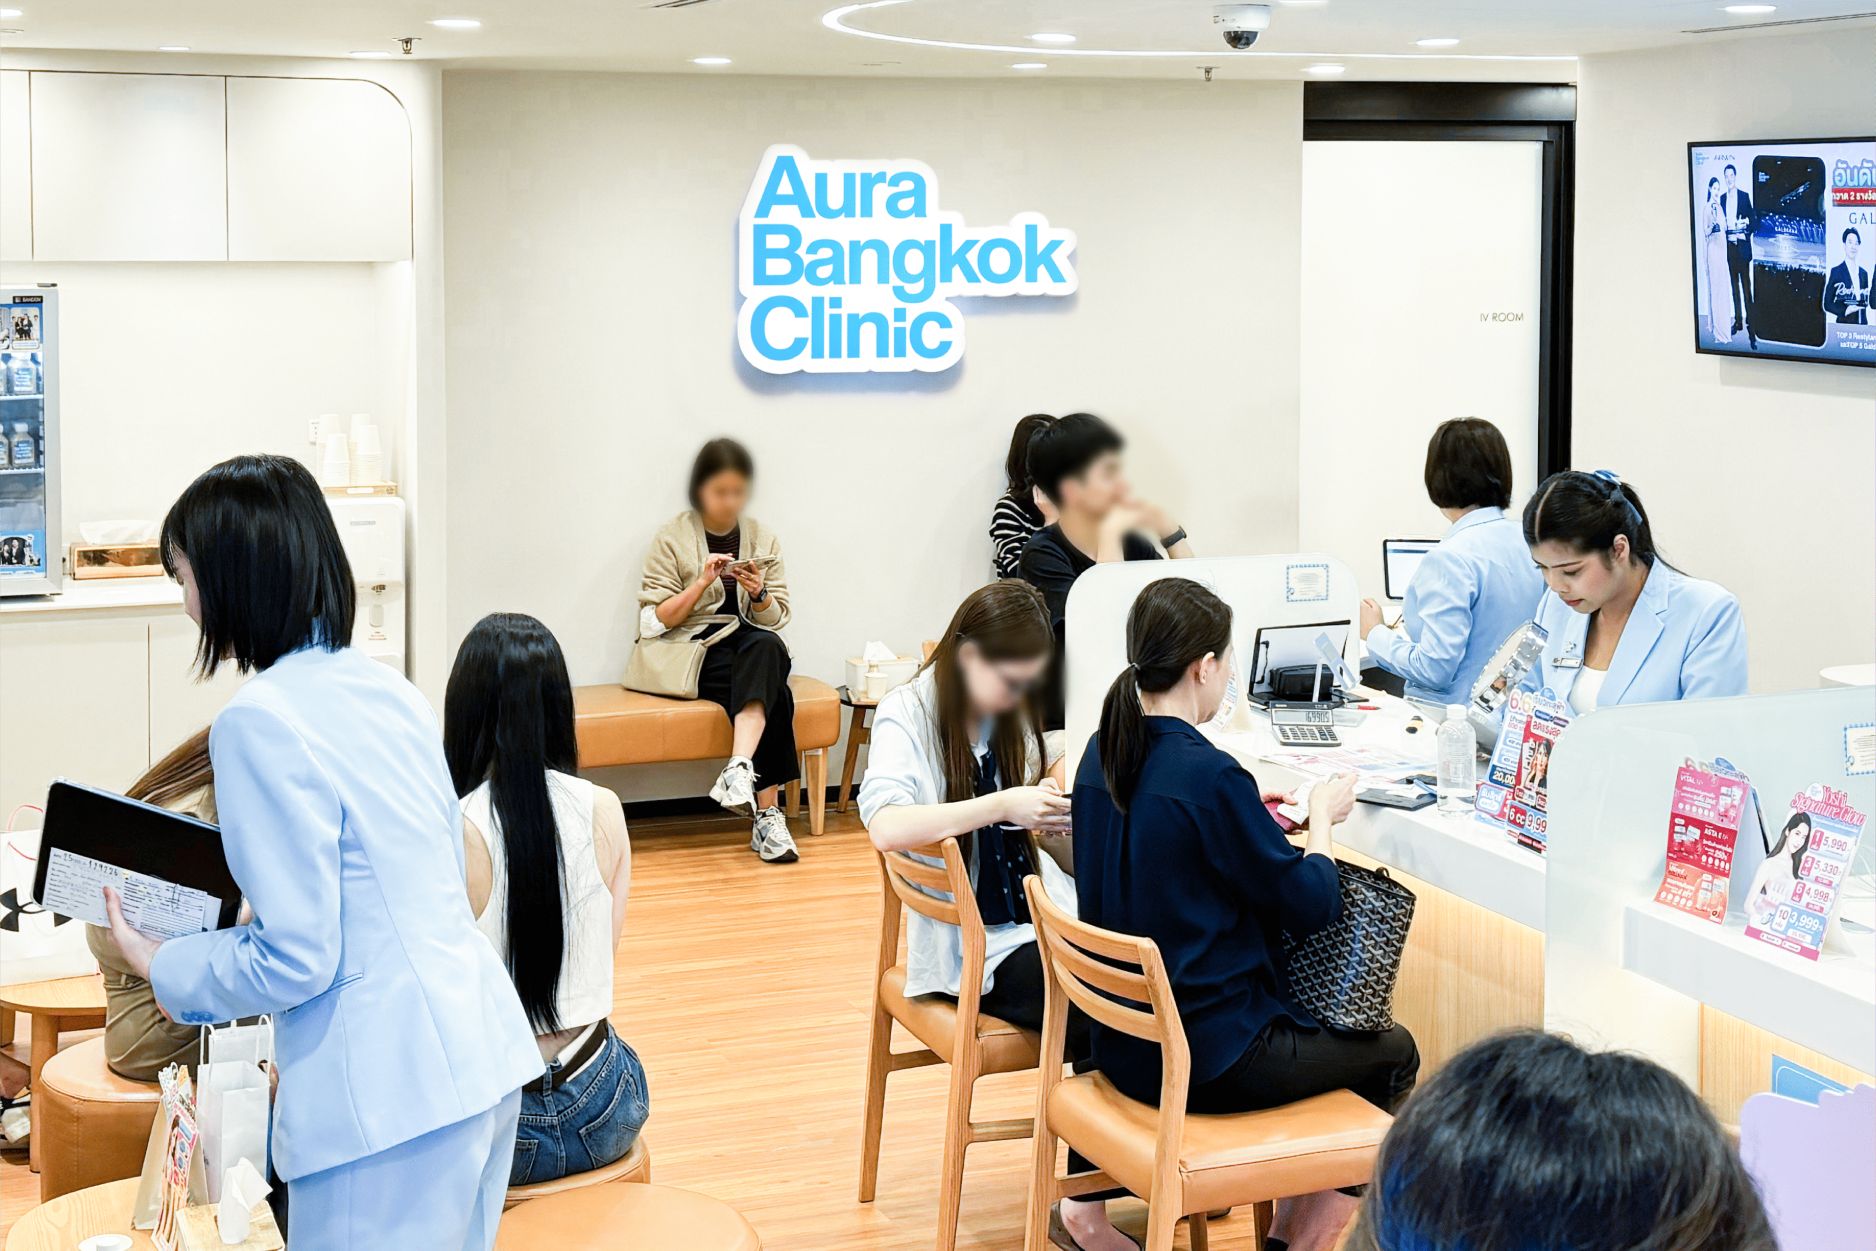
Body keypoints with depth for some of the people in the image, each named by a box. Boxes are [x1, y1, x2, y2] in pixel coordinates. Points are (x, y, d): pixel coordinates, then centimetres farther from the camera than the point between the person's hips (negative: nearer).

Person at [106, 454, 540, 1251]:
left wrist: (164, 969, 2)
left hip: (389, 1092, -9)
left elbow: (296, 959, -16)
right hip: (481, 1046, 9)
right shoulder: (386, 688, 10)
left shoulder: (261, 721, -15)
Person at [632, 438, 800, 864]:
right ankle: (767, 812, -35)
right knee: (775, 695, -31)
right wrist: (702, 582, -17)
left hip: (753, 649, 4)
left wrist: (759, 593, -14)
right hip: (694, 653, -3)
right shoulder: (672, 537, 0)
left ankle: (740, 769, -44)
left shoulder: (763, 538, 9)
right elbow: (656, 620, -4)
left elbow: (775, 621, 8)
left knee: (767, 648, -35)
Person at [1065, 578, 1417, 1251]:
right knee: (1393, 1052, 13)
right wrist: (1321, 816, 3)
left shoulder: (1102, 755, 1)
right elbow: (1312, 903, -13)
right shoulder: (1211, 774, -22)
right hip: (1209, 1057, -7)